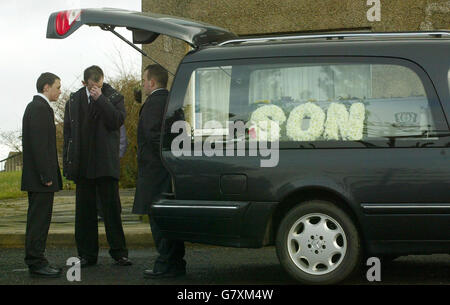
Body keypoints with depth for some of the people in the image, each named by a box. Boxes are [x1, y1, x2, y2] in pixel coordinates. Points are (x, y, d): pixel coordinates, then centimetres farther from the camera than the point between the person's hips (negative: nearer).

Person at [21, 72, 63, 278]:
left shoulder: (34, 106, 19)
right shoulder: (40, 108, -14)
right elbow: (39, 144, -21)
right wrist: (46, 176, -21)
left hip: (35, 176, 11)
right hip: (40, 176, -11)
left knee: (37, 220, 12)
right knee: (39, 220, -7)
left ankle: (36, 262, 17)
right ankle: (36, 263, -4)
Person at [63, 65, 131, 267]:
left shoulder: (114, 97, 2)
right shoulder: (74, 101, 10)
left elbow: (117, 121, -13)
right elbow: (68, 133, 11)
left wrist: (100, 99, -16)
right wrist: (68, 164, 6)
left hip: (106, 164, -3)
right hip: (82, 165, 3)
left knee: (111, 207, -1)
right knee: (85, 209, 6)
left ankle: (119, 252, 6)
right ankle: (87, 254, 12)